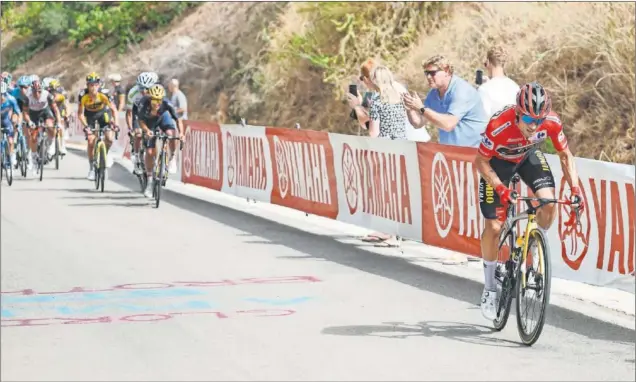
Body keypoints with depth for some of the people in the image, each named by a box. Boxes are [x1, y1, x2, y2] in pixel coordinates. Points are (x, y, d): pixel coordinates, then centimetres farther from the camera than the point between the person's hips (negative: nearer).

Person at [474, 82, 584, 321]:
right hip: (497, 161, -3)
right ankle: (490, 287, 10)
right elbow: (481, 162, -25)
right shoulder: (499, 126, -40)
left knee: (549, 203, -23)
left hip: (528, 156, 3)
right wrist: (501, 189, -36)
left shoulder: (552, 122, -30)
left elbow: (565, 156, -13)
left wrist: (575, 188, -24)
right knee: (494, 226, -8)